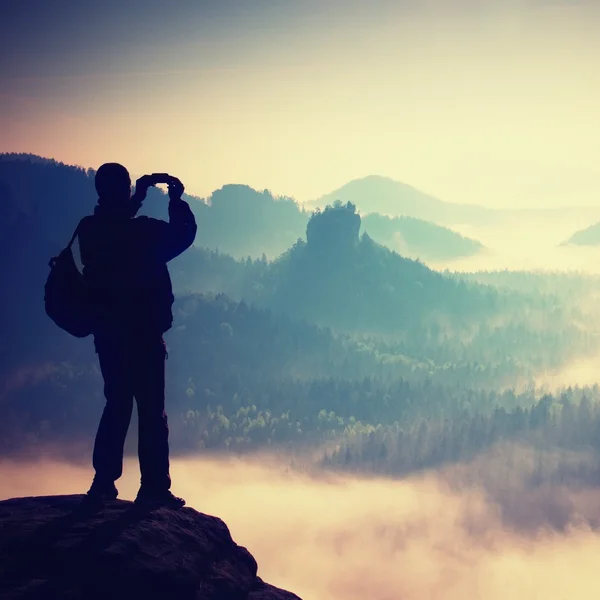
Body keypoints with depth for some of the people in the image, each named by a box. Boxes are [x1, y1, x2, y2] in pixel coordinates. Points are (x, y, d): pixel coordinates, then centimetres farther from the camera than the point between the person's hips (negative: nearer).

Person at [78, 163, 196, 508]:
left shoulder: (90, 231, -1)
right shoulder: (145, 232, -18)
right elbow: (184, 233, -5)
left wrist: (139, 196, 19)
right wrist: (177, 200, 8)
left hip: (108, 334, 6)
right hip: (143, 335, -6)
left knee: (117, 405, 17)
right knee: (152, 410, 1)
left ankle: (104, 483, 17)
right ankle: (155, 488, 2)